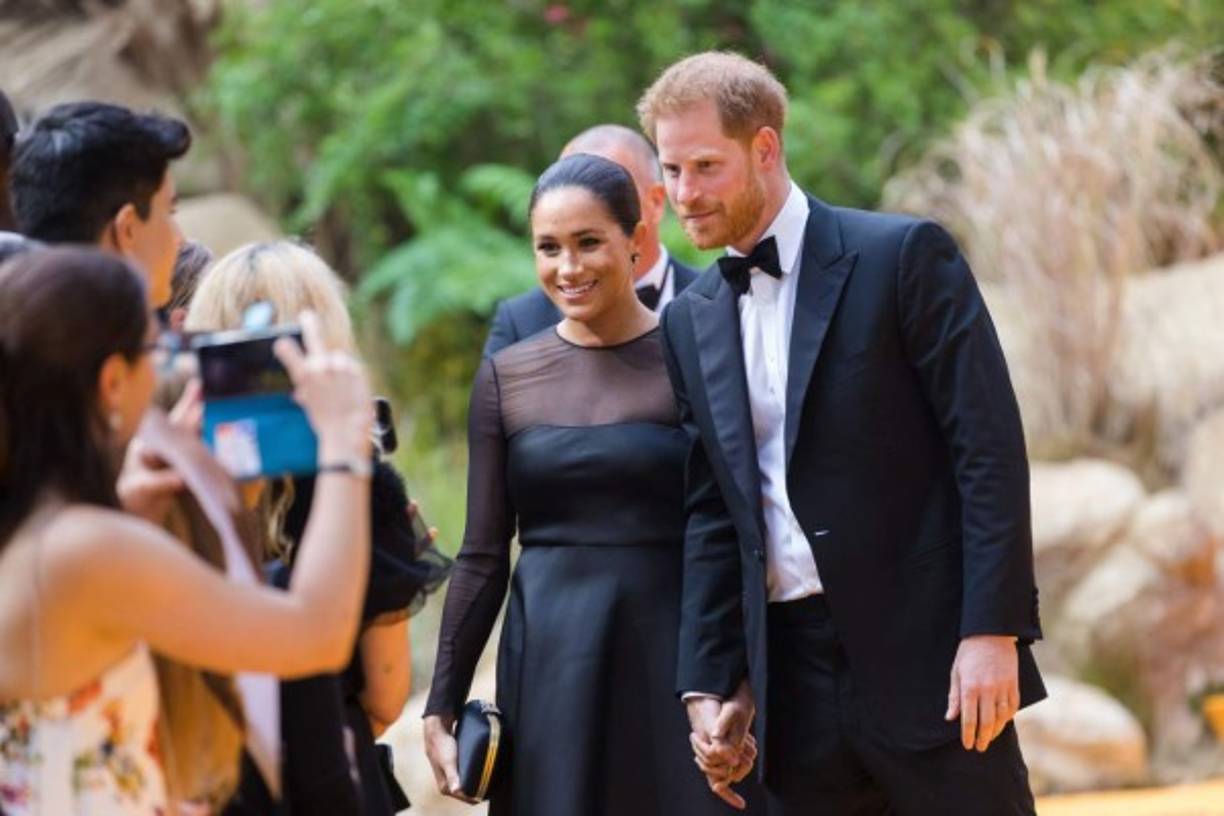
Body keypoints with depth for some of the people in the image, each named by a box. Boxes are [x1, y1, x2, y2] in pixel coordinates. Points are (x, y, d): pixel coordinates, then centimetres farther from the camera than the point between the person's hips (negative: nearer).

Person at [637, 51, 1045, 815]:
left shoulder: (903, 255, -4)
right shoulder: (693, 321, 12)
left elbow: (989, 446, -9)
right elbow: (712, 514, 15)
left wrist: (993, 631, -15)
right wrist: (710, 680, 8)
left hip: (926, 653, -5)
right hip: (793, 673, 5)